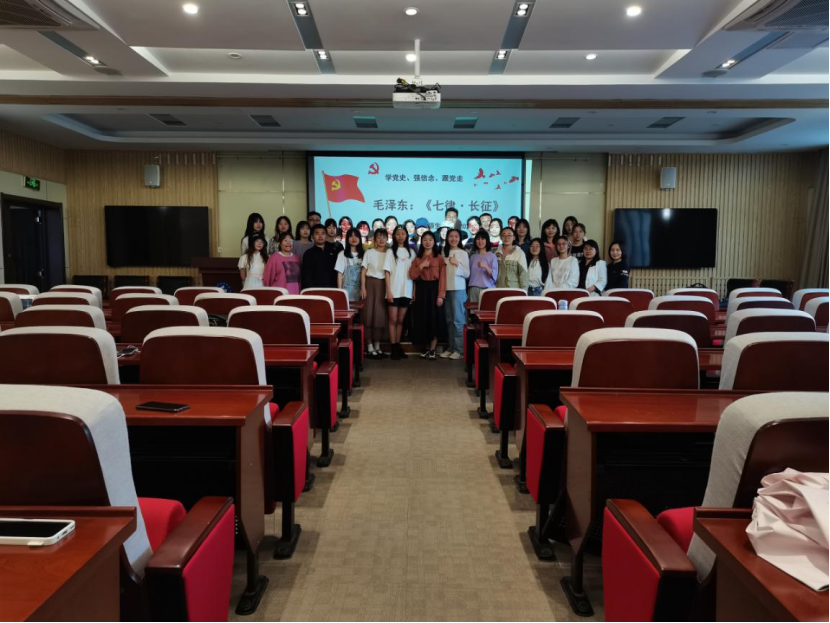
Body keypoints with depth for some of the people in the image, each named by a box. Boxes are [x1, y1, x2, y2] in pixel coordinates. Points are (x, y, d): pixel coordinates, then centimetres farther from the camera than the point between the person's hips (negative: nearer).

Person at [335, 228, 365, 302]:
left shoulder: (363, 255, 8)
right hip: (347, 288, -3)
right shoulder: (342, 254, 0)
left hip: (359, 289, 3)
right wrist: (340, 291, -5)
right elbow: (339, 274, -1)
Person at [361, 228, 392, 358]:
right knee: (369, 314, -3)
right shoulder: (369, 252, 3)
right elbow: (363, 271, 1)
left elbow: (387, 271, 0)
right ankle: (370, 347, 2)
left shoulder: (388, 252, 5)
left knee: (380, 315, 3)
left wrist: (388, 289, -7)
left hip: (382, 285, 2)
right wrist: (362, 287, -9)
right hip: (370, 284, -1)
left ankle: (377, 346, 14)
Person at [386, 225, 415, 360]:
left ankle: (398, 347, 15)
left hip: (406, 291, 3)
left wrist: (414, 291, 3)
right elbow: (387, 272, -2)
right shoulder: (391, 251, 3)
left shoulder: (411, 252, 10)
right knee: (393, 320, -1)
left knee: (401, 320, 8)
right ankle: (394, 348, 3)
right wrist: (388, 290, -10)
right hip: (394, 290, -2)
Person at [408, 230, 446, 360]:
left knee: (434, 319, -3)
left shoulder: (439, 258, 1)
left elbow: (442, 278, -5)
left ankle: (432, 350, 4)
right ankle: (427, 348, 14)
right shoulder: (417, 258, 11)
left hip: (433, 289, -3)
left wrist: (441, 295, -13)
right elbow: (411, 275, 2)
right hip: (421, 290, 3)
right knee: (422, 319, 3)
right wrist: (421, 266, -13)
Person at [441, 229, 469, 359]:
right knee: (449, 320, 8)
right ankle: (450, 347, 14)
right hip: (446, 289, 5)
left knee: (458, 319, -5)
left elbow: (467, 274, -4)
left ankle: (459, 349, -2)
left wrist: (457, 263, -13)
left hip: (458, 289, -5)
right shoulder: (444, 253, 12)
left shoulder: (463, 253, 0)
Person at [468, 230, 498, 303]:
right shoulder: (473, 257, 14)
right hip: (473, 289, 3)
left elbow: (494, 275, -8)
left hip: (487, 289, -3)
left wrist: (485, 266, -25)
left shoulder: (492, 256, 1)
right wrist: (467, 291, 11)